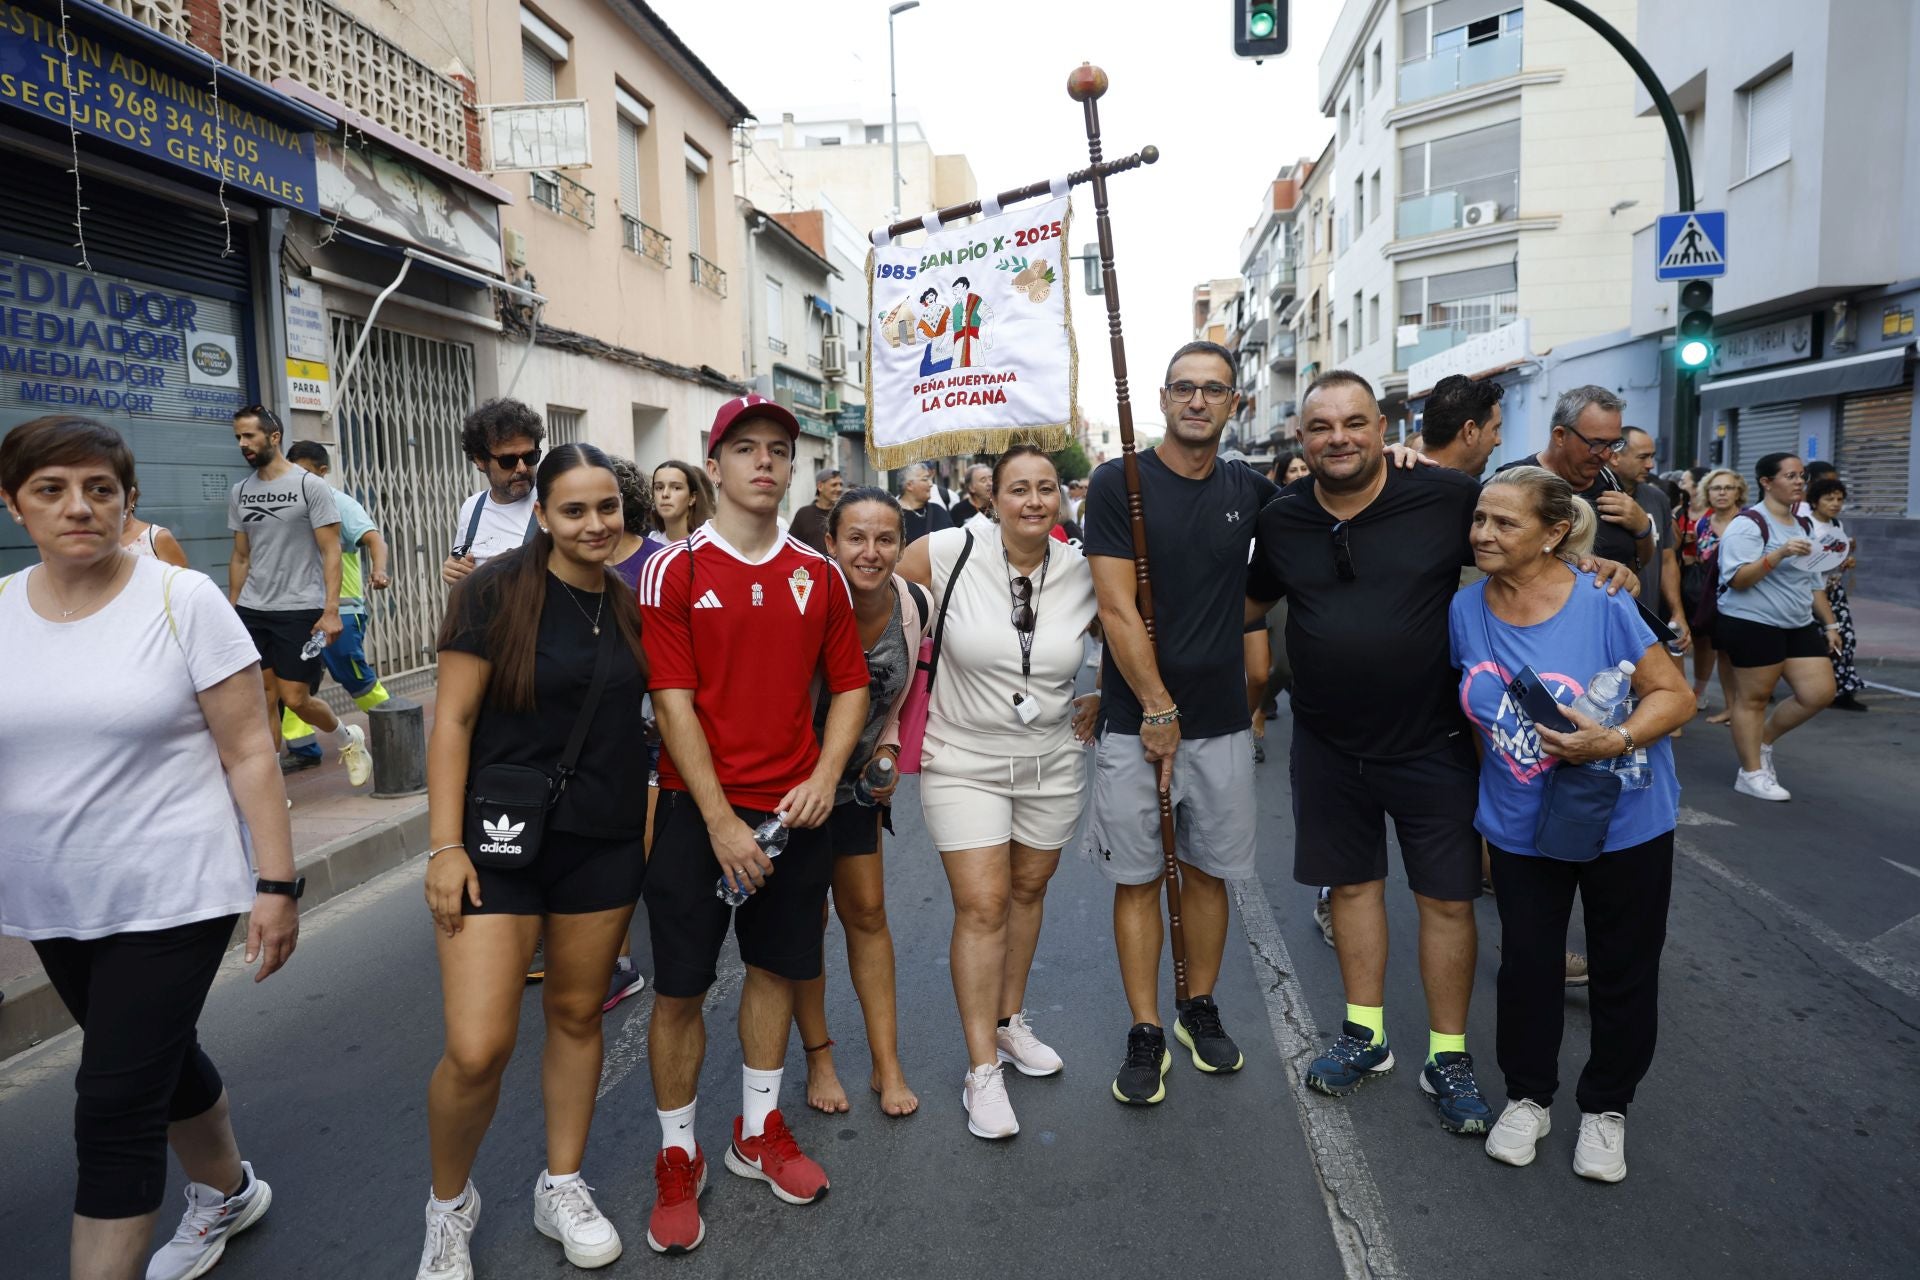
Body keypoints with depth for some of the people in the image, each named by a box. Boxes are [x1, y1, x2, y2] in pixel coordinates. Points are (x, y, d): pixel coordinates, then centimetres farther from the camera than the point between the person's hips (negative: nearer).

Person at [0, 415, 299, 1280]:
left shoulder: (183, 600, -11)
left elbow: (249, 755, -10)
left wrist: (277, 885, -12)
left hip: (171, 896, -5)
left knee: (114, 1108, -3)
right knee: (161, 1062, 22)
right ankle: (228, 1193, 46)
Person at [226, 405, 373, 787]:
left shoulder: (311, 486, -7)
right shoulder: (239, 492, 10)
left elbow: (331, 551, -10)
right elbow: (241, 557, 16)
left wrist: (331, 611, -17)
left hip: (299, 611, -5)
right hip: (251, 611, 5)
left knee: (295, 699, -5)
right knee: (263, 700, 5)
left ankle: (349, 740, 24)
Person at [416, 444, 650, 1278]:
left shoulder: (629, 605, 5)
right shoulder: (498, 590, -9)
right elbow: (451, 721, -9)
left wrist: (651, 821, 9)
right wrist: (444, 846, -13)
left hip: (605, 841, 4)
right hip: (500, 836, -4)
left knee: (576, 1014, 14)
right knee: (477, 1050, -7)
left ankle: (561, 1187, 34)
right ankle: (449, 1201, 22)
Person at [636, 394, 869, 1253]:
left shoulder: (819, 575, 4)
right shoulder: (674, 571, -7)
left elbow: (849, 684, 8)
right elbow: (673, 702, -11)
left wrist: (824, 778, -7)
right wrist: (721, 820, -15)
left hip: (796, 808, 4)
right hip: (698, 809, -3)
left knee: (776, 966, 15)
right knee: (680, 985, 4)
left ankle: (758, 1130, 34)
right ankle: (678, 1157, 24)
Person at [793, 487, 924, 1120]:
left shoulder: (913, 604, -11)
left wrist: (887, 750, -3)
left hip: (858, 780, 4)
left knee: (867, 913, 10)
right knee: (805, 918, 7)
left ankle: (887, 1064, 22)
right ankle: (819, 1059, 26)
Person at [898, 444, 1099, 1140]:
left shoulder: (1083, 572, -6)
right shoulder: (948, 552, -14)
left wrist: (1101, 701, 3)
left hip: (1054, 761, 3)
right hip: (963, 760, -3)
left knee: (1028, 889, 16)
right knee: (981, 905, -5)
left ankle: (1010, 1020, 37)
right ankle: (982, 1069, 7)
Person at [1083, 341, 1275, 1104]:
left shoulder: (1250, 491, 6)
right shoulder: (1119, 483, -6)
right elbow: (1118, 610, -10)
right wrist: (1158, 712, -11)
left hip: (1222, 723, 4)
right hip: (1137, 720, -3)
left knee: (1207, 870, 13)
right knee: (1138, 877, 4)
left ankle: (1201, 1011, 30)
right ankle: (1145, 1035, 15)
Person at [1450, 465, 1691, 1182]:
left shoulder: (1601, 605, -18)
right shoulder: (1466, 610, -7)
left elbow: (1674, 695, -13)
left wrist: (1616, 740, -28)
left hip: (1624, 822, -2)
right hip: (1520, 825, 2)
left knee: (1623, 969, 11)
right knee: (1525, 964, 10)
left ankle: (1605, 1107, 32)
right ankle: (1527, 1097, 31)